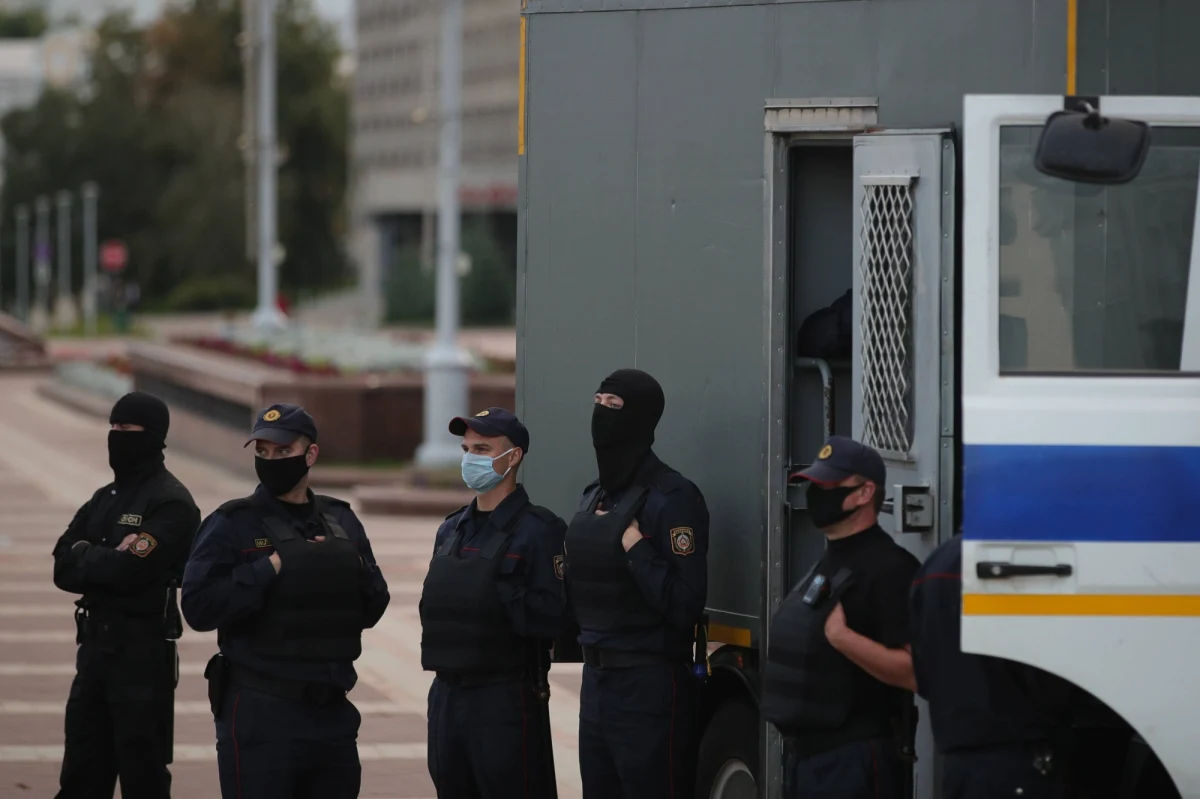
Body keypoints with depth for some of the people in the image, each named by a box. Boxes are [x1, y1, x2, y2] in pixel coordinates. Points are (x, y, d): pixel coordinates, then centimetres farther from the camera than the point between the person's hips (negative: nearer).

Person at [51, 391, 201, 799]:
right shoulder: (105, 499, 15)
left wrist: (85, 560, -6)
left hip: (144, 654, -8)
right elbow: (64, 570, 5)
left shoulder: (171, 503, -11)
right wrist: (108, 562, -11)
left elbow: (131, 571, -22)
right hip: (96, 646, 8)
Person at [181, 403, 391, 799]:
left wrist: (352, 567, -5)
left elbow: (372, 607, 14)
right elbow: (199, 606, -15)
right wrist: (272, 566, -16)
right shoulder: (232, 524, -4)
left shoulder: (342, 522, 12)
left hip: (332, 712, 5)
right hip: (260, 712, -5)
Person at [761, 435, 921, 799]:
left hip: (854, 761, -10)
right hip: (805, 755, 10)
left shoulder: (888, 568, -13)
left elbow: (914, 671, -22)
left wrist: (842, 638, -29)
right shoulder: (828, 564, 19)